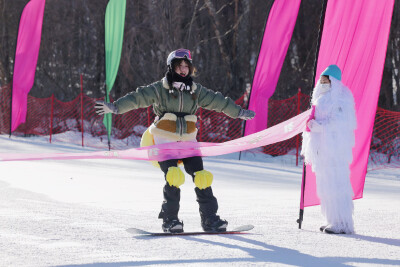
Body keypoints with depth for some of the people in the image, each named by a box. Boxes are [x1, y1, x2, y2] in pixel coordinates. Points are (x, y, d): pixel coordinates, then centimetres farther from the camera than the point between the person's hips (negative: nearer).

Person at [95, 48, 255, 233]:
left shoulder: (196, 90, 10)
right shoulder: (160, 89, -1)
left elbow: (217, 101, 19)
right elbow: (138, 98, -12)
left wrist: (239, 112, 25)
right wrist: (115, 107, -25)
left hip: (188, 140, 4)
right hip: (165, 140, -4)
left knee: (201, 176, -8)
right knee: (174, 176, -20)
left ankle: (209, 218, -1)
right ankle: (169, 220, -10)